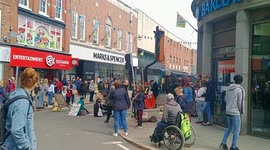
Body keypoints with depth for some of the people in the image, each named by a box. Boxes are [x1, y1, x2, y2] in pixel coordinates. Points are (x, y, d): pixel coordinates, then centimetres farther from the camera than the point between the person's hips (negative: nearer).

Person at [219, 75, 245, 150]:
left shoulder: (229, 88, 6)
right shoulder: (240, 89, -13)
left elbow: (226, 99, 11)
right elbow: (241, 102, -12)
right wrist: (241, 111, 1)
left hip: (228, 111, 7)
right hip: (235, 112, -7)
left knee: (229, 128, 20)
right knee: (236, 130, 5)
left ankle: (223, 143, 18)